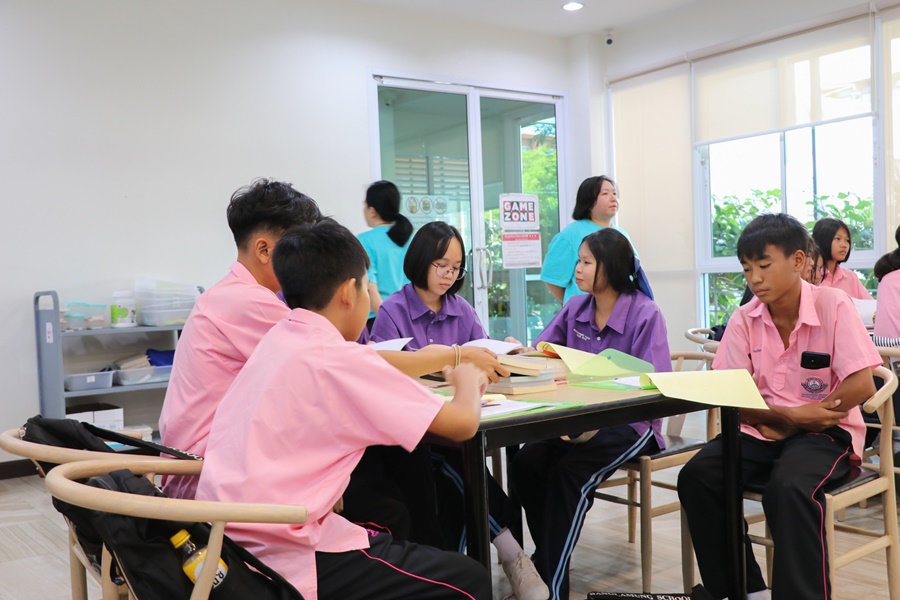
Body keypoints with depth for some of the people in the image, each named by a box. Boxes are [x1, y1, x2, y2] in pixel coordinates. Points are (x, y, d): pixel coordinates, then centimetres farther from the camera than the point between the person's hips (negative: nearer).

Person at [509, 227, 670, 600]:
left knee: (570, 471, -30)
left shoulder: (645, 314, -10)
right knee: (525, 464, -21)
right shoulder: (575, 308, 7)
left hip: (630, 422, -5)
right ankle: (549, 557, -1)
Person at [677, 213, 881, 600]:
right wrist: (789, 414, -20)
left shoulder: (833, 306, -11)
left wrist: (791, 421, -14)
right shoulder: (744, 319, -1)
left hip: (825, 431, -4)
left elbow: (862, 385, -16)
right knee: (696, 477, -20)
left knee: (787, 488, -35)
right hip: (763, 430, 4)